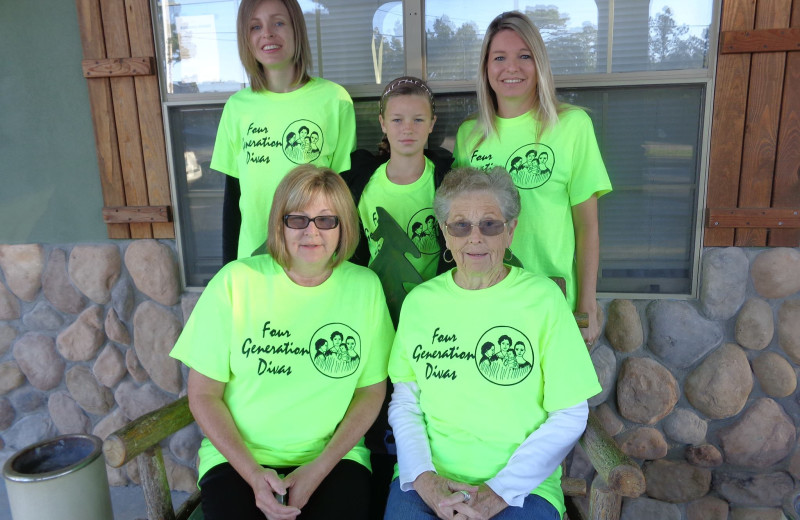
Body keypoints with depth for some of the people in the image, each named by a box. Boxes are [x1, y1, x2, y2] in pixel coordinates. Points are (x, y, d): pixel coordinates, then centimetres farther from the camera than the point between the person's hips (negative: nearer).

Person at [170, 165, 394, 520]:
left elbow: (371, 390, 2)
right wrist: (253, 473, -11)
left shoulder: (364, 287, -4)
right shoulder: (236, 281, -8)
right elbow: (203, 394, -2)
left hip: (332, 455, 1)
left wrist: (319, 469, -7)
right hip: (238, 458, 0)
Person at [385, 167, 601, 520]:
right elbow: (404, 401, 8)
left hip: (523, 487, -1)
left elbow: (570, 415, -3)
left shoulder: (543, 297, -3)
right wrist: (424, 477, -8)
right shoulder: (419, 301, 5)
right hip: (428, 481, 1)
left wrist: (501, 490, -9)